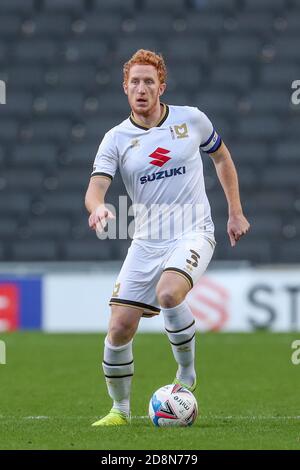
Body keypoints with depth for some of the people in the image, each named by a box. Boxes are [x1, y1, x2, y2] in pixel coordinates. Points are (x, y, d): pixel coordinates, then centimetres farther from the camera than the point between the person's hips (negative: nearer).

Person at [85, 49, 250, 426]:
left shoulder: (191, 119, 1)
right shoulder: (116, 139, -1)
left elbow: (221, 157, 18)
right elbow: (95, 187, -13)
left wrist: (235, 212, 15)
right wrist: (98, 207, -38)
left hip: (193, 233, -2)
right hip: (146, 240, 2)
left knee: (168, 292, -32)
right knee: (120, 327, -7)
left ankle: (187, 375, -10)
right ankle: (120, 408, 14)